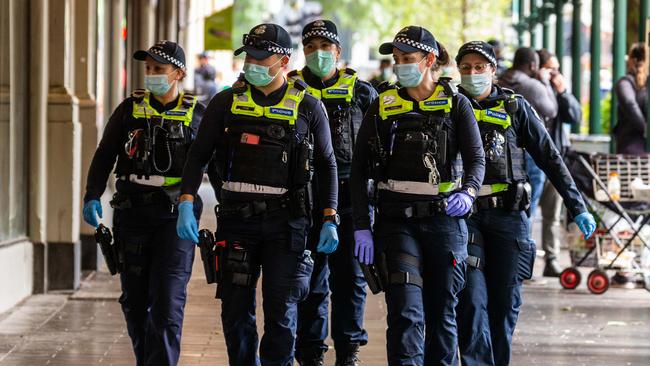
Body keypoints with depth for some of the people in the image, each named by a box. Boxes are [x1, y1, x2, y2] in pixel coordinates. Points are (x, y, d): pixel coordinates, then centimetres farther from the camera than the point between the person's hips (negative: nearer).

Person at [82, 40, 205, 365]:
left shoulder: (196, 113, 4)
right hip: (132, 213, 3)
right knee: (134, 300, 9)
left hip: (176, 215, -3)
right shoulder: (130, 109, 7)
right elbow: (104, 156, 6)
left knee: (168, 302, -11)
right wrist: (92, 197, -6)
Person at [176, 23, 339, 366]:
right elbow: (198, 156, 6)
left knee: (281, 312, 0)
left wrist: (330, 220, 1)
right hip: (236, 218, 1)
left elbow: (326, 164, 8)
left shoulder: (308, 107, 2)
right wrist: (186, 204, -6)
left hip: (286, 222, -1)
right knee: (236, 309, 5)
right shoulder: (227, 102, 4)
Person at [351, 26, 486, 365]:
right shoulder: (382, 106, 6)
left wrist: (468, 192, -26)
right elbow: (359, 169, 6)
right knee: (405, 310, -13)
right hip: (397, 220, 0)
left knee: (442, 311, 8)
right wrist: (362, 226, -3)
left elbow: (476, 158, -5)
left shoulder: (455, 104, 3)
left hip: (445, 218, 0)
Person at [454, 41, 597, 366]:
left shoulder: (515, 108, 6)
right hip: (464, 216, -1)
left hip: (508, 216, 1)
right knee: (471, 300, -11)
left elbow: (550, 158, 7)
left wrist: (577, 207, 4)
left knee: (506, 302, 4)